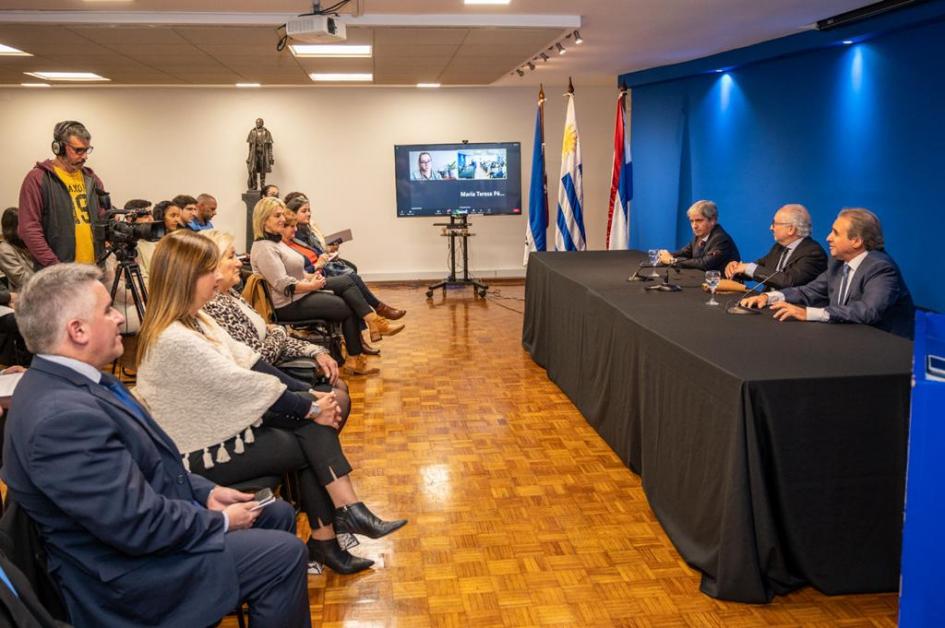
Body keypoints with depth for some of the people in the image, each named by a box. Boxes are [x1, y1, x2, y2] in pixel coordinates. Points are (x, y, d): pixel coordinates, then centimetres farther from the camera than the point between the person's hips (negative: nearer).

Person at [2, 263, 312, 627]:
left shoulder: (68, 383, 2)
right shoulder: (62, 414, -30)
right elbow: (140, 525, -28)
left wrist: (207, 492, 3)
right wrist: (222, 521, -14)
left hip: (144, 519, 10)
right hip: (126, 572, -10)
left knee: (278, 514, 14)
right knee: (284, 554, -13)